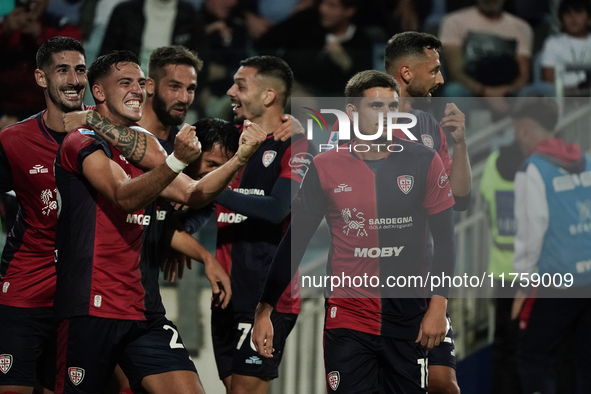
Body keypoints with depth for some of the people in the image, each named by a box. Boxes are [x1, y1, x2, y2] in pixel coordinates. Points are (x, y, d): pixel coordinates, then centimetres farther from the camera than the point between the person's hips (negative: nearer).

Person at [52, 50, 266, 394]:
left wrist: (240, 158, -2)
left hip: (142, 309, 7)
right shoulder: (82, 143, -5)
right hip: (92, 307, -7)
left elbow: (193, 194, 12)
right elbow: (125, 196, -19)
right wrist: (177, 160, -33)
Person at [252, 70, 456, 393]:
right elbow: (293, 241, 3)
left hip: (407, 320, 1)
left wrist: (438, 306, -5)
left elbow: (444, 239, 3)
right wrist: (264, 310, -2)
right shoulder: (325, 167, -1)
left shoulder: (424, 162, -1)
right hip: (347, 319, 0)